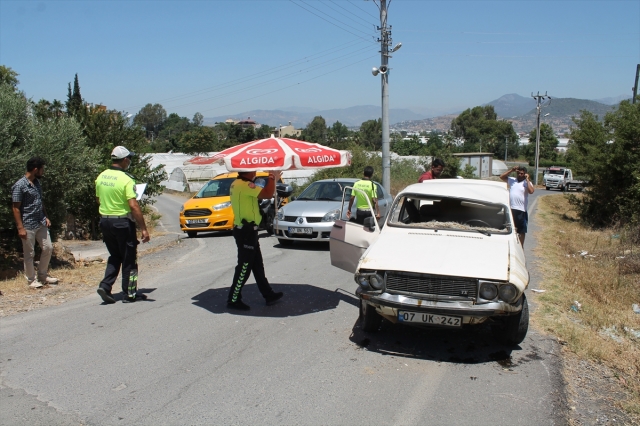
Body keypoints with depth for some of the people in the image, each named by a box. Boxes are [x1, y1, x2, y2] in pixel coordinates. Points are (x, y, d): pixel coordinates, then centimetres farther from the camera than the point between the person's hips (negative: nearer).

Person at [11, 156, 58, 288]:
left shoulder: (37, 183, 9)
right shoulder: (19, 186, -15)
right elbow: (16, 208, -14)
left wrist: (46, 217, 11)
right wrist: (20, 228, -17)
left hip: (41, 223, 8)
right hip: (28, 225, -8)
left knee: (48, 248, 11)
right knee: (29, 254, 4)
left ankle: (42, 276, 26)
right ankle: (32, 280, 17)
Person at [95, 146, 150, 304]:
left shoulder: (101, 177, 5)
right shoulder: (126, 179, -16)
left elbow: (98, 200, 14)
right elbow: (133, 205, -21)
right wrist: (143, 228, -20)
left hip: (105, 221, 7)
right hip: (122, 222, -6)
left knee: (115, 257, 21)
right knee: (129, 259, 6)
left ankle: (105, 286, 7)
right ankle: (129, 294, 13)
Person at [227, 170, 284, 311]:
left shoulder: (238, 184, 13)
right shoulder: (244, 185, -19)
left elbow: (260, 195, 19)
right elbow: (268, 194, -26)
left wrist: (273, 180, 11)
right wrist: (272, 176, -12)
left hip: (246, 230, 11)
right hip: (246, 231, -11)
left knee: (258, 266, 17)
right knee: (244, 267, -2)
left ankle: (269, 295, 27)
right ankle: (233, 300, 8)